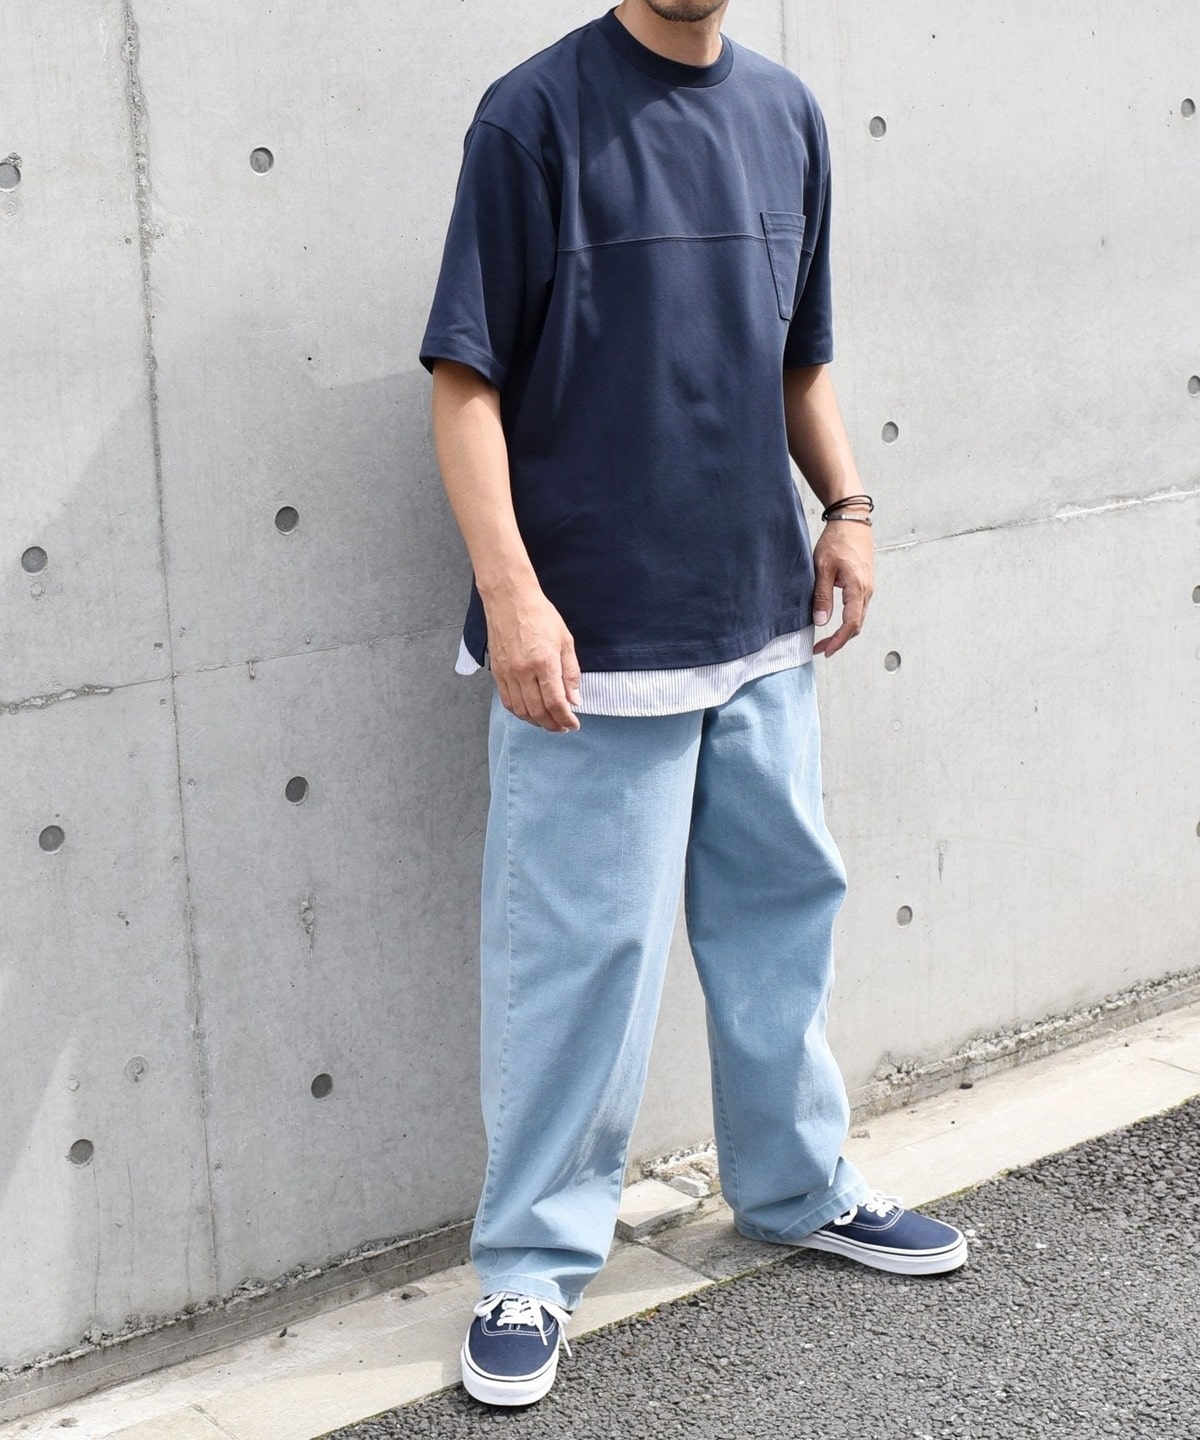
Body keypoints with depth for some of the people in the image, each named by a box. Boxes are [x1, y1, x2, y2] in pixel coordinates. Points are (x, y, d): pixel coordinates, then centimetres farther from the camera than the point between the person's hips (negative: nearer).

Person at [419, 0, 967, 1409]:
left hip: (762, 621, 6)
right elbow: (468, 377, -11)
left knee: (783, 913, 18)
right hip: (592, 641, -6)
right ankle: (532, 1263, 18)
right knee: (578, 951, 1)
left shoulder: (785, 114, 10)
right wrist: (510, 592, -19)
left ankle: (798, 1187, 38)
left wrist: (846, 510, 6)